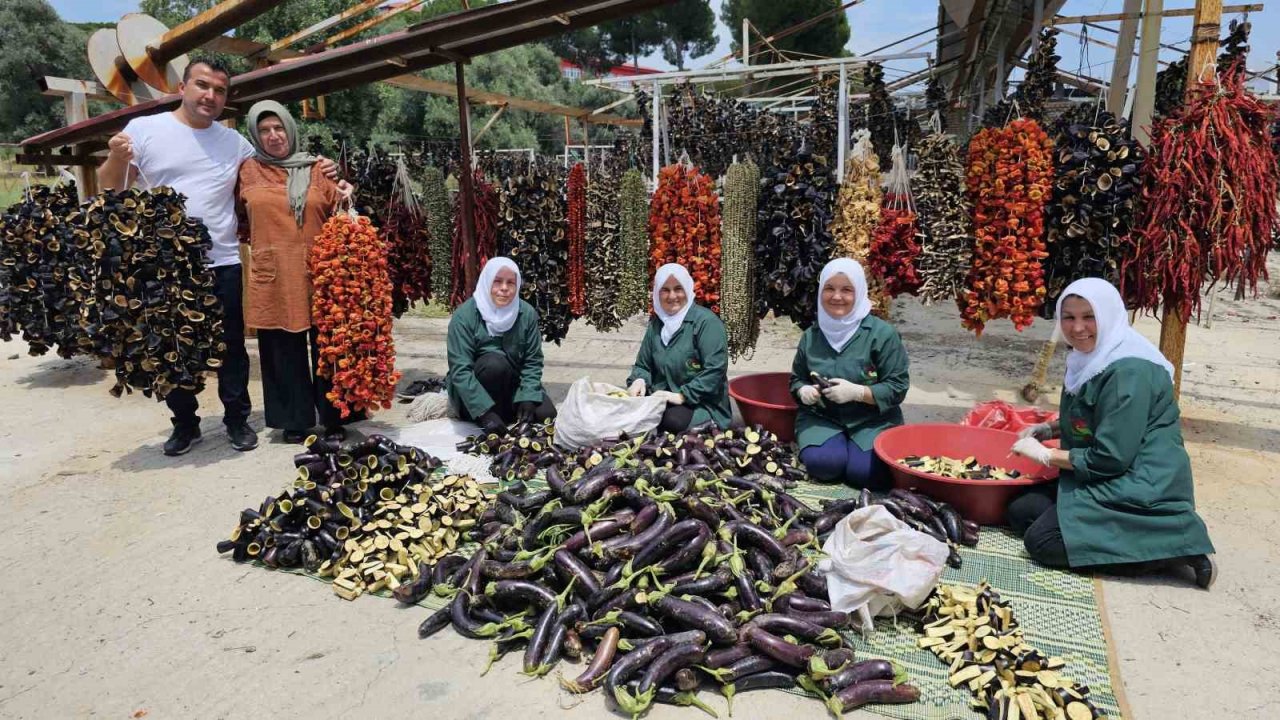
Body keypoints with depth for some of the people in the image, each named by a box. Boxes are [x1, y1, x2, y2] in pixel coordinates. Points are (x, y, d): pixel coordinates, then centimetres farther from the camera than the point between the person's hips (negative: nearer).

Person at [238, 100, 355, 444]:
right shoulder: (248, 170, 9)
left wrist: (343, 199, -6)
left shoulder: (316, 170, 10)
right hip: (273, 278, 0)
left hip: (318, 273, 0)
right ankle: (295, 421, 19)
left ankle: (333, 419, 13)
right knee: (284, 352, 7)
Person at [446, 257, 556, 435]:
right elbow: (460, 370, -27)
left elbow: (533, 361, -7)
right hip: (472, 389, -3)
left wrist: (527, 399, -23)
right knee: (495, 362, -33)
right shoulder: (464, 315, -21)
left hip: (512, 384, 3)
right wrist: (485, 412, -37)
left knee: (546, 414, -18)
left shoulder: (527, 313, -10)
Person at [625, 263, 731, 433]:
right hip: (661, 398, 5)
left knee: (672, 420, -36)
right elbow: (643, 365, 16)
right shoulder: (656, 323, 11)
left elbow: (715, 370, -19)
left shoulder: (706, 321, -11)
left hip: (701, 404, -5)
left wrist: (682, 396, -23)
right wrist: (639, 380, -8)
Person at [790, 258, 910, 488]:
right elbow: (796, 378, 18)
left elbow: (898, 387, -9)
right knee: (822, 463, -27)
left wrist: (858, 392, -22)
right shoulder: (811, 336, 5)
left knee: (865, 472, -26)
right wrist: (803, 391, -6)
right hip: (821, 417, 2)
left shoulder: (882, 334, -8)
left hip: (873, 420, -2)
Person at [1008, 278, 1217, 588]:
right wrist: (1049, 429, 7)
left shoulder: (1129, 372, -21)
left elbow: (1110, 458, -22)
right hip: (1107, 482, 10)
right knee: (1020, 512, 1)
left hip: (1141, 490, -10)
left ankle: (1171, 547, -10)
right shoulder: (1090, 359, 9)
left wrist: (1045, 455, -10)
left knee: (1042, 542, -16)